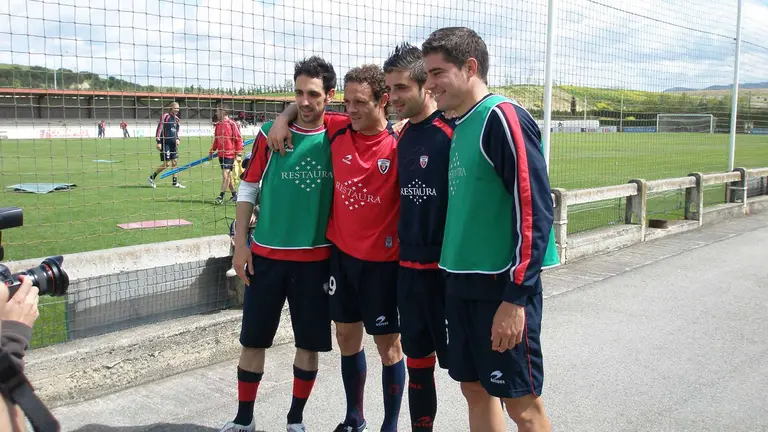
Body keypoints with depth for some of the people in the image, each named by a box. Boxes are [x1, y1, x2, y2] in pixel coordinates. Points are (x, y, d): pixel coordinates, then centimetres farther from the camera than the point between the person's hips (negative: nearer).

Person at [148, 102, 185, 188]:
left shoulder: (177, 119, 13)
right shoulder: (165, 116, -7)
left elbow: (179, 130, 19)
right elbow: (159, 128, -9)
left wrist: (178, 139, 0)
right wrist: (158, 142, -13)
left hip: (173, 144, 7)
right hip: (165, 142, -7)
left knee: (175, 161, 5)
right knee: (166, 163, -7)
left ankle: (175, 182, 12)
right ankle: (152, 177, 9)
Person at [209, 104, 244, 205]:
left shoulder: (232, 124, -11)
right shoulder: (218, 124, 10)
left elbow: (239, 140, -9)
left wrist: (239, 154, -11)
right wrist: (212, 151, 13)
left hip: (229, 154, -7)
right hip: (221, 154, 7)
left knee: (225, 175, -10)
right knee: (228, 175, 12)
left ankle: (221, 196, -5)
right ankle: (234, 194, 21)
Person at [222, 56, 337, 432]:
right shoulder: (271, 132, -4)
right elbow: (248, 188, 2)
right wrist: (240, 242, -2)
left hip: (316, 257, 0)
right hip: (266, 254, 0)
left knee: (310, 343, 7)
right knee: (253, 339, 9)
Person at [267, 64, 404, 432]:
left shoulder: (399, 146, -16)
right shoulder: (337, 130, -1)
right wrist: (283, 118, -1)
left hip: (381, 260, -5)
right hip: (341, 252, 5)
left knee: (388, 344, 6)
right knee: (346, 337, 16)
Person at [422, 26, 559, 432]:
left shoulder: (503, 118, -14)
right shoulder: (460, 126, 12)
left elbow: (534, 211, -19)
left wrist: (516, 297, -20)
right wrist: (454, 278, 17)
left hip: (501, 287, -8)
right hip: (461, 283, 8)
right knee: (475, 389, 17)